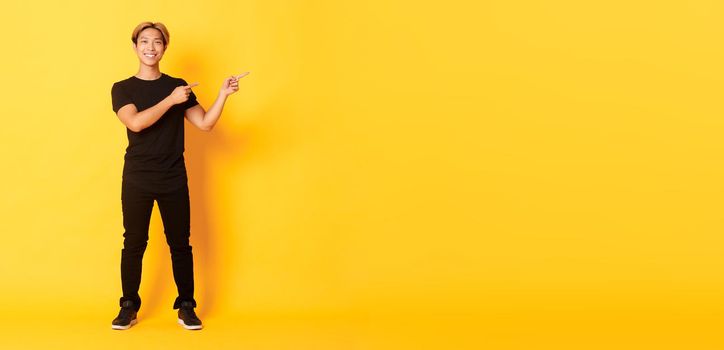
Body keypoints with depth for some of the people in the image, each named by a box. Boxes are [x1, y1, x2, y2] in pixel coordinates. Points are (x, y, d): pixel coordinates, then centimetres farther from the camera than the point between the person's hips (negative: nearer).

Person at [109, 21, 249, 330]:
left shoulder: (178, 86, 7)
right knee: (134, 243, 4)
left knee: (180, 243, 4)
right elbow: (135, 122, -17)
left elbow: (205, 123, 2)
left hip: (174, 179, 1)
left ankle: (186, 307, 13)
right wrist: (171, 100, -18)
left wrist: (223, 94, -10)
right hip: (136, 179, -1)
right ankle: (129, 307, 15)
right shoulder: (122, 89, 1)